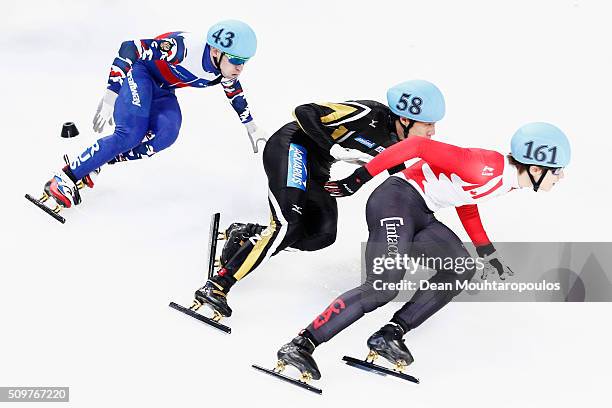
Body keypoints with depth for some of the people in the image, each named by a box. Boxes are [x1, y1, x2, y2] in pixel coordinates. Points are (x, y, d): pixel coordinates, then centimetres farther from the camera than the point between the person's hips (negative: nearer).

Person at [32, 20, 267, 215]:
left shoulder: (228, 70, -12)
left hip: (162, 91, 6)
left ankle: (92, 164, -14)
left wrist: (251, 126, 22)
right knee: (129, 135, -27)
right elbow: (131, 49, -31)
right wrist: (111, 96, -34)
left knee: (165, 135, -23)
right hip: (139, 74, -6)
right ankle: (63, 179, -19)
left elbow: (235, 92, 13)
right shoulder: (184, 47, -35)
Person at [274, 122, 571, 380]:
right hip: (395, 201, -10)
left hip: (420, 216, 10)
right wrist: (360, 178, -24)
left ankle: (390, 335, -7)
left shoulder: (506, 179, 8)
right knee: (383, 287, -21)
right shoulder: (486, 168, -23)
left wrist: (487, 253, 32)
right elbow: (419, 146, -25)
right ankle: (300, 346, -16)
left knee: (462, 269, -3)